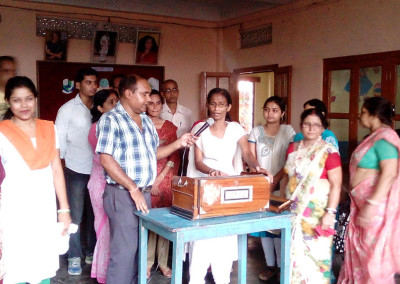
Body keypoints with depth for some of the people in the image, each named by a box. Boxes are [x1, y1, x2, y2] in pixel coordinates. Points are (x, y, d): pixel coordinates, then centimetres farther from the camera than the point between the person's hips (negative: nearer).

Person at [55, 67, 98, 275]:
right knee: (75, 217, 4)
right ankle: (74, 257, 17)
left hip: (97, 170, 3)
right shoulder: (68, 109, -3)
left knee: (95, 214, 12)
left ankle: (92, 252, 27)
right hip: (76, 172, -3)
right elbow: (59, 141, -3)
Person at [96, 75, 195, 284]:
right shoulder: (111, 120, -10)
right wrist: (133, 189, -18)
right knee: (124, 250, -2)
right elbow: (106, 159, -17)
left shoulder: (146, 120, 13)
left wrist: (178, 143, 4)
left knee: (139, 247, 15)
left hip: (144, 193, 7)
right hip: (122, 194, -7)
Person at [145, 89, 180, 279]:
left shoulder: (170, 127, 8)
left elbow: (174, 156, 4)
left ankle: (163, 262, 16)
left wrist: (160, 178, -7)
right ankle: (147, 263, 10)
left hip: (166, 178, 2)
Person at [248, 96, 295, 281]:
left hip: (280, 185, -3)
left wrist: (274, 180, -14)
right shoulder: (256, 131, 8)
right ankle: (270, 265, 17)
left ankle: (283, 266, 7)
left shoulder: (288, 131, 0)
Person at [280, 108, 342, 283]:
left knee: (315, 253, 0)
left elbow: (336, 185, -12)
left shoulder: (329, 152, -9)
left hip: (317, 211, -5)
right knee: (294, 252, 11)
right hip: (294, 210, 5)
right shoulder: (292, 148, 8)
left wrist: (330, 212, -18)